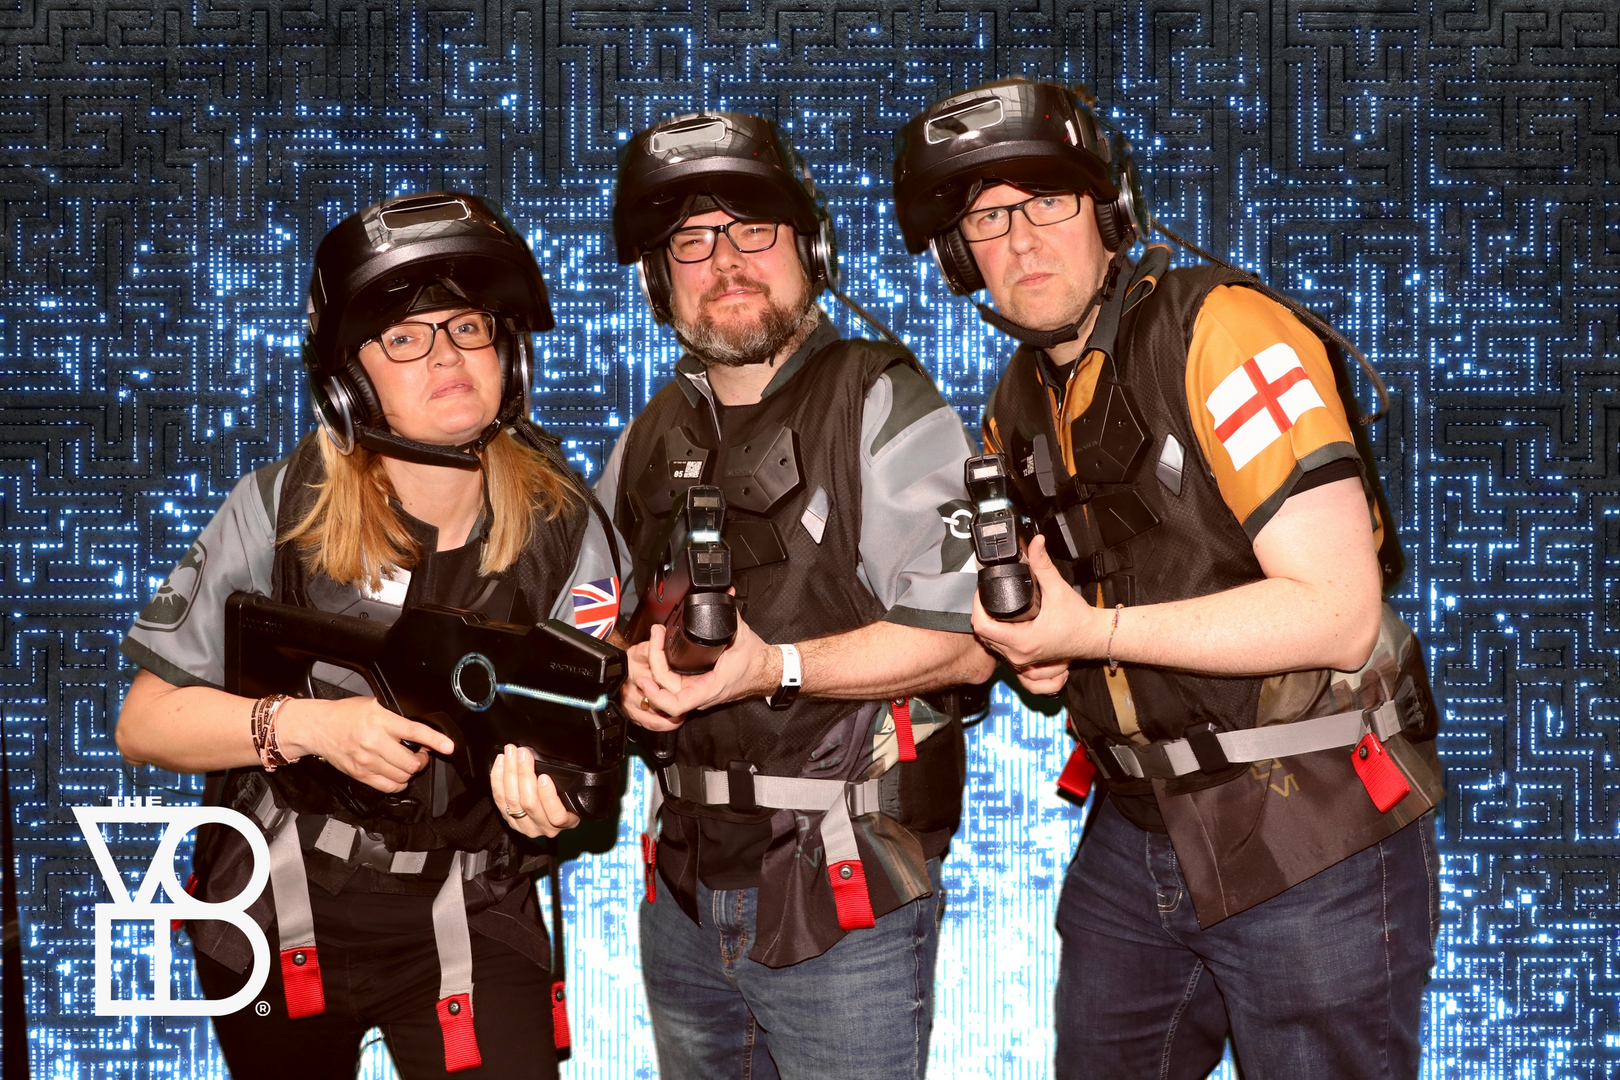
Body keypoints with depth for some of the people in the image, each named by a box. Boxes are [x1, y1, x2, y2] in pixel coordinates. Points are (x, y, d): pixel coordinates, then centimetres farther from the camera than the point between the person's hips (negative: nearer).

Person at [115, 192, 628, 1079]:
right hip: (278, 905, 1)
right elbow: (144, 722, -11)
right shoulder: (282, 509, -14)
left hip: (468, 914, 0)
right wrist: (309, 725, -27)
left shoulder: (564, 533, -10)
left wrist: (552, 798, -33)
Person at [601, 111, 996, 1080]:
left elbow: (966, 641, -16)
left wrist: (776, 667, -24)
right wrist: (634, 667, 0)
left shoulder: (884, 408, -8)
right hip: (687, 892, 6)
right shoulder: (652, 439, 12)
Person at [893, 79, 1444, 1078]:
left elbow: (1338, 611, -23)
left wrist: (1096, 630, -23)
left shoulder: (1223, 333, -16)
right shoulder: (1019, 410, 8)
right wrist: (1038, 650, -3)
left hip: (1313, 844, -7)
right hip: (1137, 836, 7)